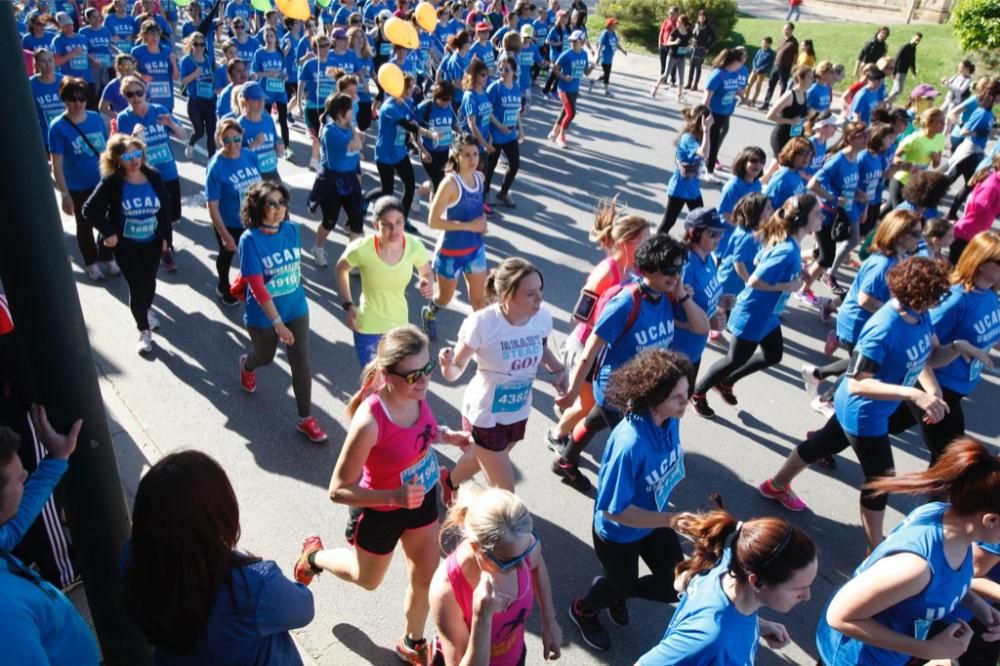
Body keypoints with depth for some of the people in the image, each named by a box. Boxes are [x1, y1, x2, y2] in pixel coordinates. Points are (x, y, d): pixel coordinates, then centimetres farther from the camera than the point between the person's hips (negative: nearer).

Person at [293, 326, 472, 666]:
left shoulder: (416, 394, -20)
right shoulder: (370, 421, -39)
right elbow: (338, 490, -30)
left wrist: (448, 436, -13)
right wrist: (394, 497, -40)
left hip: (422, 498, 5)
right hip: (380, 511, -5)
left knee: (426, 577, 21)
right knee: (367, 578, 25)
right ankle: (314, 555, 57)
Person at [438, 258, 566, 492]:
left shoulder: (542, 316, -16)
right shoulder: (482, 323, -31)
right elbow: (455, 371, -21)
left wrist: (558, 369, -9)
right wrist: (448, 364, -43)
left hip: (519, 413, 6)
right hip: (485, 415, -6)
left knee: (481, 459, 32)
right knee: (505, 492, 4)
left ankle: (450, 484, 65)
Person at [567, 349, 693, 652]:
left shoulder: (670, 420, -20)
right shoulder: (630, 444, -42)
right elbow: (613, 510, -32)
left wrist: (669, 516, 11)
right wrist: (672, 520, -32)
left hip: (654, 520, 6)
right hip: (619, 533, -6)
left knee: (675, 587, 19)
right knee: (623, 585, 22)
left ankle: (614, 591, 46)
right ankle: (583, 610, 57)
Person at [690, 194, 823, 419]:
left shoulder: (785, 242, -4)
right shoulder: (787, 251, -32)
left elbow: (759, 260, 12)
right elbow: (754, 281, -32)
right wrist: (787, 286, -23)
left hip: (767, 314, 10)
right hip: (752, 315, -9)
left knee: (773, 356, 22)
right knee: (736, 359, 10)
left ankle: (726, 382, 39)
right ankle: (698, 392, 31)